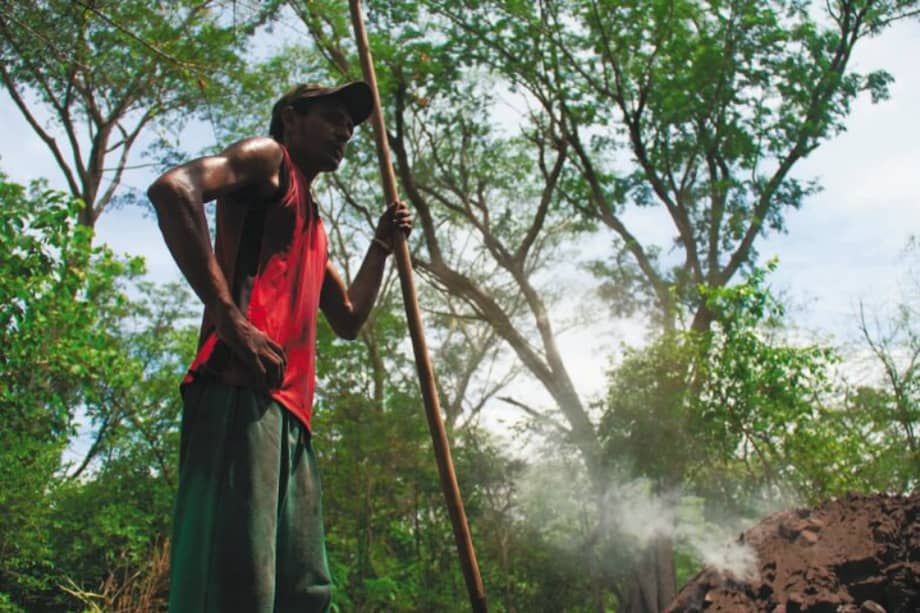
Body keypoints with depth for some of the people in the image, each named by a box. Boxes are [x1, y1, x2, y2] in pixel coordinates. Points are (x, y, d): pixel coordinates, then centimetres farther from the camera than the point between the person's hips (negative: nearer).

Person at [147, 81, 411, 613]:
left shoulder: (314, 225, 34)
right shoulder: (269, 157, 10)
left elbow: (348, 320, 37)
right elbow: (173, 188, -11)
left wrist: (382, 247, 27)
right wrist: (228, 316, -18)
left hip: (291, 410, 9)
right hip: (240, 391, -9)